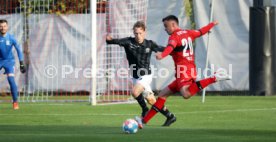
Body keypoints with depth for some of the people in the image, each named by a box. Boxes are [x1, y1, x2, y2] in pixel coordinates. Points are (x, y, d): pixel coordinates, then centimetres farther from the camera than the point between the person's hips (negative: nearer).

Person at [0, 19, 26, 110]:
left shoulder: (11, 38, -12)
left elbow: (18, 50, -12)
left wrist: (21, 64, -18)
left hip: (9, 61, -2)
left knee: (11, 80, -16)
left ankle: (15, 102, -6)